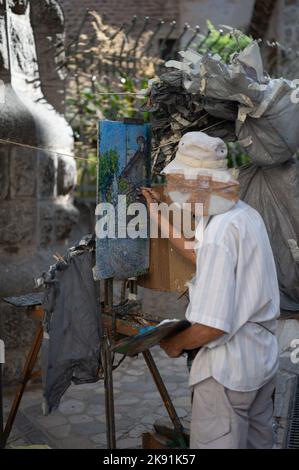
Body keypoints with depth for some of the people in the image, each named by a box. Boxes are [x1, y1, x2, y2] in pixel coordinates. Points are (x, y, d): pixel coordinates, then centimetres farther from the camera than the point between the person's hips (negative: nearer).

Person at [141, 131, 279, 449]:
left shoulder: (219, 233, -26)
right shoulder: (246, 214, 2)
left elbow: (212, 326, -27)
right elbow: (203, 260, 18)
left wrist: (175, 344, -8)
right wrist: (161, 221, 21)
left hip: (227, 368, -9)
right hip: (263, 358, 9)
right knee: (257, 443, 21)